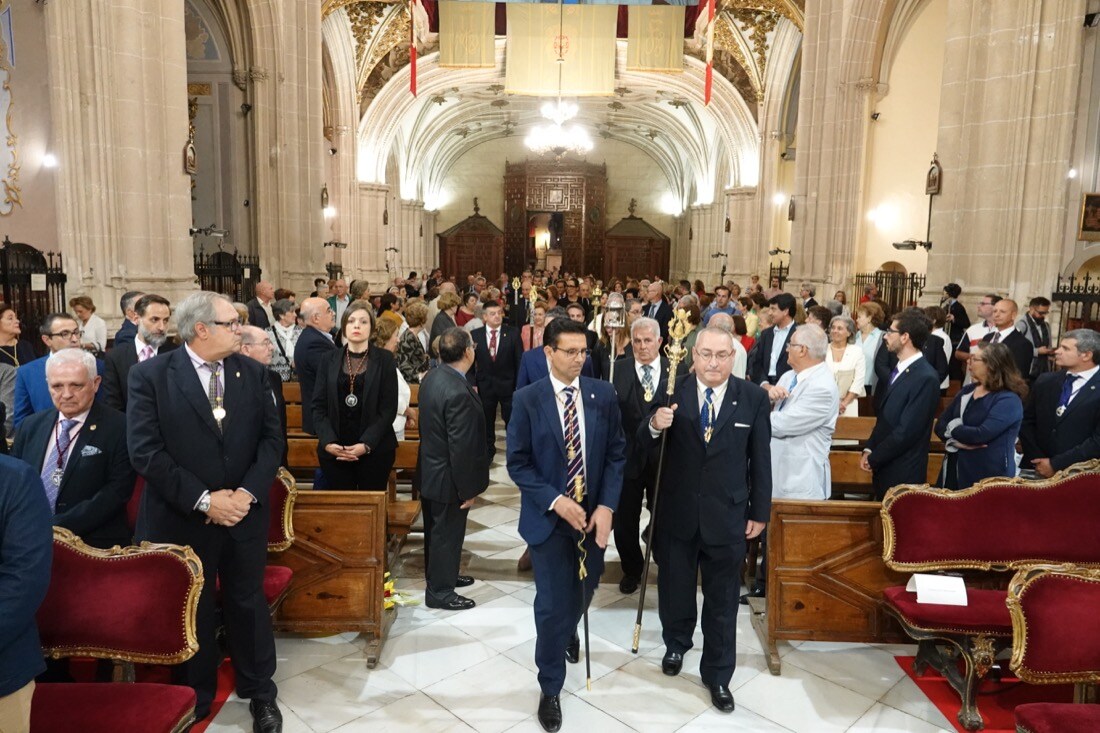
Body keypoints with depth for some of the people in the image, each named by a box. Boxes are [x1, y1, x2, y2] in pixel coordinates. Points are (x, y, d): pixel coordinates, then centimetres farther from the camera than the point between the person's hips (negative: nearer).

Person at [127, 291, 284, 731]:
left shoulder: (253, 372, 1)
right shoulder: (150, 376, -9)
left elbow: (272, 437, -1)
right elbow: (145, 451, -14)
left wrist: (248, 491, -14)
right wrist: (203, 499, -18)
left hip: (245, 515, 2)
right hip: (181, 519, -2)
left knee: (248, 605, 15)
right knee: (191, 610, 16)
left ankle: (260, 694, 34)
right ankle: (194, 698, 38)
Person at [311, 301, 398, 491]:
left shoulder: (384, 359, 2)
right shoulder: (329, 359, 8)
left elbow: (389, 408, -3)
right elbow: (317, 405, 4)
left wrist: (367, 444, -14)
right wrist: (328, 442, -11)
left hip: (375, 450, -1)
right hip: (334, 450, 2)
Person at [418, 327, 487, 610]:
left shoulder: (432, 377, -2)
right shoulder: (459, 393, -30)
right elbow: (461, 447, -27)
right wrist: (467, 489, -18)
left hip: (430, 468, 9)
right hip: (448, 478, -9)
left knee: (437, 530, 24)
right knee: (447, 533, 9)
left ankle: (441, 575, 44)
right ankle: (440, 592, 25)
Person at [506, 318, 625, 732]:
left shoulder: (603, 395, -4)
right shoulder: (527, 399, -10)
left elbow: (616, 454, -1)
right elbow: (517, 462, -8)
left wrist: (606, 506, -12)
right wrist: (555, 501, -18)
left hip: (594, 514, 3)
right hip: (548, 516, -3)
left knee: (583, 591, 21)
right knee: (552, 604, 3)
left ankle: (568, 629, 57)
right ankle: (550, 689, 26)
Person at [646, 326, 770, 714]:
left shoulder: (754, 398, -7)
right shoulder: (672, 392, -10)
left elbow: (760, 459, -2)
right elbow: (643, 447, -11)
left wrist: (759, 512, 0)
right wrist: (655, 426, -32)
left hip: (727, 515, 0)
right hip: (677, 512, 1)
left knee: (722, 601, 13)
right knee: (674, 588, 21)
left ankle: (717, 674, 33)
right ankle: (676, 644, 48)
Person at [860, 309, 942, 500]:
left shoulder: (926, 378, -20)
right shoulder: (898, 369, 9)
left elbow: (906, 431, -22)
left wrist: (873, 459, -13)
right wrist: (869, 449, 3)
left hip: (902, 474, -8)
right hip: (884, 469, 8)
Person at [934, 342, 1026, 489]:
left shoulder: (1008, 400, -12)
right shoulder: (967, 390, 10)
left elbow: (981, 434, -25)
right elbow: (940, 425, 3)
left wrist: (952, 429, -8)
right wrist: (955, 441, -17)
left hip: (988, 476, -6)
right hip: (955, 470, 6)